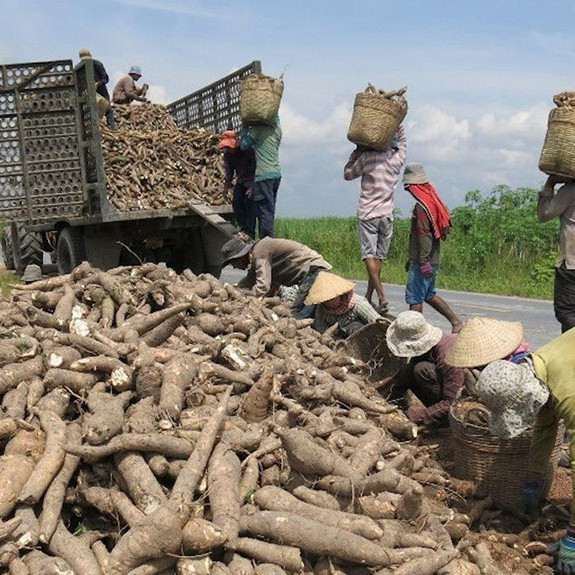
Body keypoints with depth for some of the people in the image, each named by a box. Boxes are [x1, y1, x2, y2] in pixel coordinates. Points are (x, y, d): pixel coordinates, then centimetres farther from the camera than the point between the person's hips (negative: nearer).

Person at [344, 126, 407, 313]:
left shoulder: (367, 158, -7)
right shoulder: (397, 159, 4)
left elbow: (347, 174, 8)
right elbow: (402, 143, 28)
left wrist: (357, 151, 12)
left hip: (367, 214, -4)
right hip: (387, 215, 4)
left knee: (369, 255, -6)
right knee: (379, 257, 8)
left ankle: (382, 297, -19)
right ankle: (368, 297, 12)